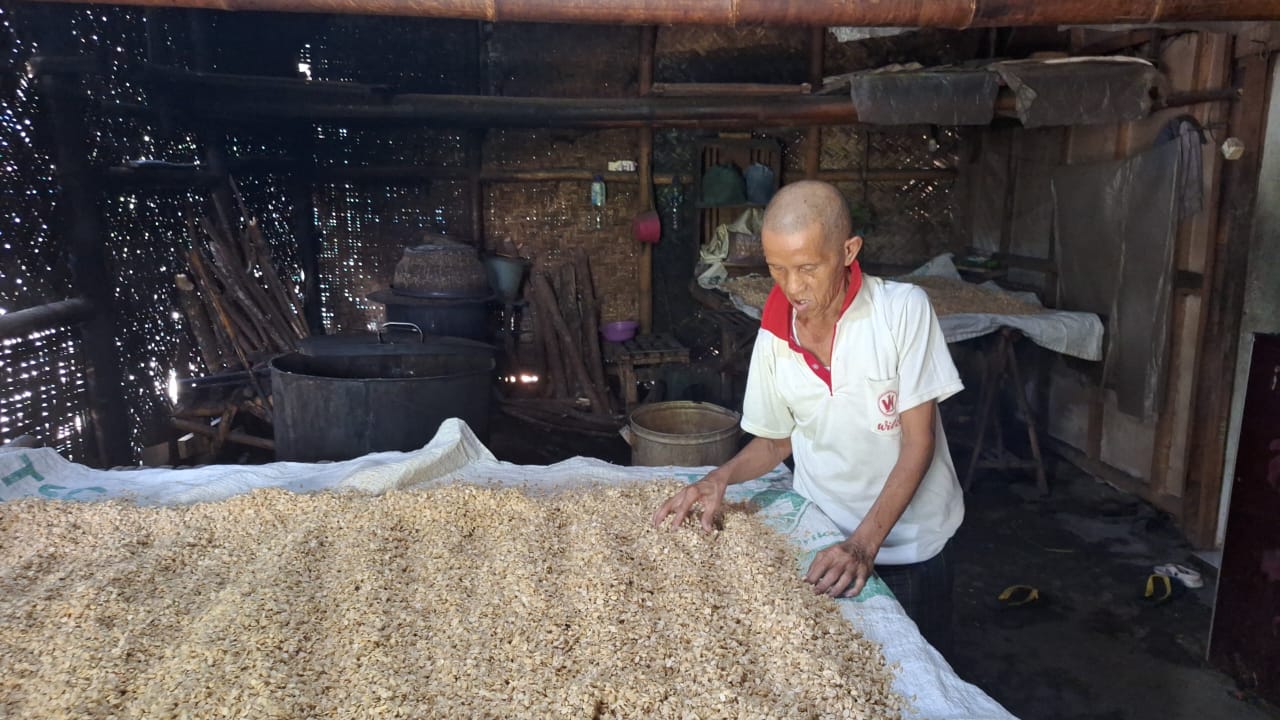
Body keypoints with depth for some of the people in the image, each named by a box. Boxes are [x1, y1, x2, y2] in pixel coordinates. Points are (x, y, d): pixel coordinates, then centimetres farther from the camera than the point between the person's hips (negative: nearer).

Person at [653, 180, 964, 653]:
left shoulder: (903, 309, -17)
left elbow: (919, 440, -17)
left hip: (907, 541, -2)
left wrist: (864, 544, -24)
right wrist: (721, 478, -12)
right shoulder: (774, 338, -7)